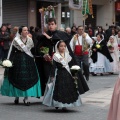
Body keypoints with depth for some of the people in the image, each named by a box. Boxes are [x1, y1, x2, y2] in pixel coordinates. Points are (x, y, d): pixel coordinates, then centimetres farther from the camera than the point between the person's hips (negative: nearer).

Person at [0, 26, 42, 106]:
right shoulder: (16, 40, -2)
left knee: (28, 78, -2)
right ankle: (17, 96, 19)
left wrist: (32, 58, 3)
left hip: (28, 61, 2)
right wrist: (9, 61, -6)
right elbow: (12, 51, -2)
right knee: (17, 78, 2)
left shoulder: (30, 40, 7)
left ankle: (26, 98, 3)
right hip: (18, 60, -2)